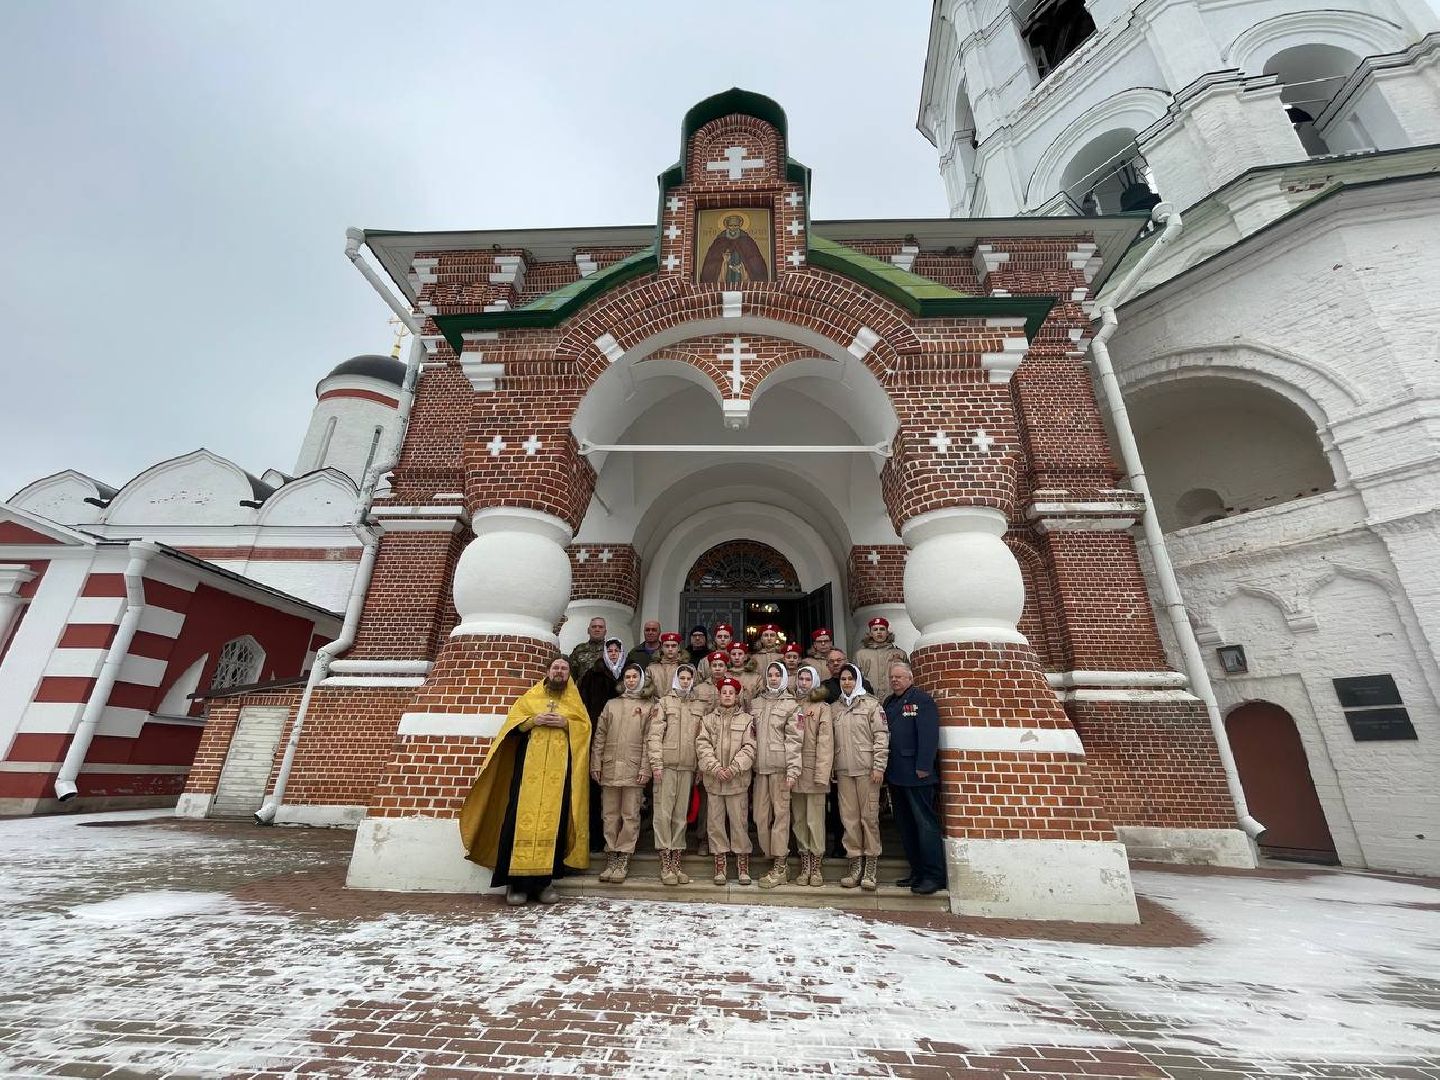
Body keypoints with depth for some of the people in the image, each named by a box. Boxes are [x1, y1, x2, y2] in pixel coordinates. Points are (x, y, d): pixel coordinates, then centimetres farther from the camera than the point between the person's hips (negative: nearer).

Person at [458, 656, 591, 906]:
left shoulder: (575, 701, 16)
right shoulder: (530, 696, 16)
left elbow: (585, 726, 6)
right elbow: (512, 723, 9)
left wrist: (565, 722, -10)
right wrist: (533, 720, -8)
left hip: (559, 769, 0)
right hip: (529, 765, 0)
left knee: (553, 819, -2)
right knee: (522, 817, -6)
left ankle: (543, 880, 7)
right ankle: (516, 882, 2)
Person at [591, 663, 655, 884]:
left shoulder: (649, 707, 6)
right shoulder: (611, 704, 15)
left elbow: (649, 739, -2)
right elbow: (600, 736, 11)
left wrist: (645, 768, -10)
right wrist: (596, 764, 3)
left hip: (634, 770, -3)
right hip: (610, 768, 3)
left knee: (630, 816, 0)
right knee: (610, 815, 7)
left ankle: (623, 861, 9)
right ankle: (611, 859, 17)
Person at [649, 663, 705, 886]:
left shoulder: (702, 706, 11)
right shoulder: (664, 703, 5)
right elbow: (655, 734, -2)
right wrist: (656, 763, -10)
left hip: (688, 767, 2)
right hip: (666, 765, -2)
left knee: (681, 814, 7)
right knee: (663, 813, -2)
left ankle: (677, 862, 15)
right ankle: (665, 863, 7)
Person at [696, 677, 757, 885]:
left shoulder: (747, 720, 5)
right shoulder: (707, 719, 9)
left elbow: (749, 748, -4)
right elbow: (702, 745, -1)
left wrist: (733, 769, -14)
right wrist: (715, 768, -13)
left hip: (738, 780, -2)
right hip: (713, 780, 2)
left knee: (739, 822, 2)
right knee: (715, 823, 7)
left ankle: (743, 867, 16)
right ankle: (720, 867, 19)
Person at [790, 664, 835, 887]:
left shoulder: (822, 708, 0)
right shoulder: (791, 706, 11)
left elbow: (825, 741, -8)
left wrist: (822, 773, -15)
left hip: (813, 770, -4)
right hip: (794, 770, 4)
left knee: (815, 820, 0)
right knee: (798, 820, 10)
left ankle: (817, 868, 12)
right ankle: (804, 866, 20)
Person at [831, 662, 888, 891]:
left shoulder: (871, 704, 1)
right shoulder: (834, 708, 12)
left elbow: (881, 736, -4)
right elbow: (830, 739, 13)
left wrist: (879, 766, -10)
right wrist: (831, 769, 8)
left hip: (866, 769, -3)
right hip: (843, 770, 4)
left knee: (869, 816, 0)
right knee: (849, 817, 5)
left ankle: (870, 869, 11)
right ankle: (855, 866, 16)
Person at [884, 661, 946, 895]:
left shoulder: (921, 699, -7)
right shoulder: (889, 703, 17)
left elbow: (929, 735, -16)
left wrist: (923, 767, -21)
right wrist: (886, 769, 10)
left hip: (916, 773, -8)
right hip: (896, 775, 8)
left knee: (925, 823, -2)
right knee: (905, 825, 13)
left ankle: (934, 876, 7)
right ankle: (917, 871, 23)